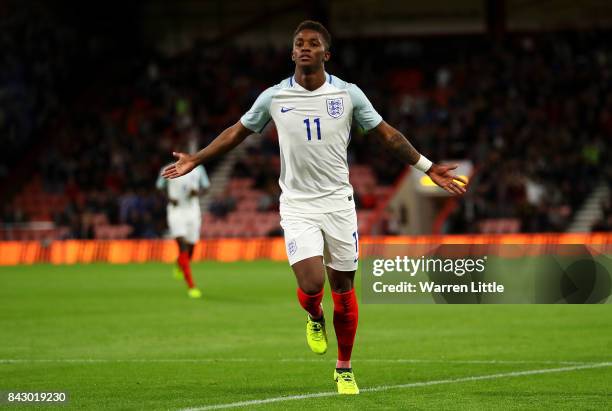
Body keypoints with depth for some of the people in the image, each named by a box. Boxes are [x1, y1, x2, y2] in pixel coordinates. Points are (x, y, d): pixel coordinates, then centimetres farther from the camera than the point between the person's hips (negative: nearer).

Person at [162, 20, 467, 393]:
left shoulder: (349, 94, -2)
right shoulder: (274, 97, -1)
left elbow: (387, 135, 7)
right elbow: (238, 132, 14)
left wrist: (429, 168, 6)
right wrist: (195, 160, 15)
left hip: (338, 201, 1)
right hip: (297, 205, -1)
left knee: (343, 288, 4)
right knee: (311, 286, -17)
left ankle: (345, 369, 20)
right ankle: (315, 318, 21)